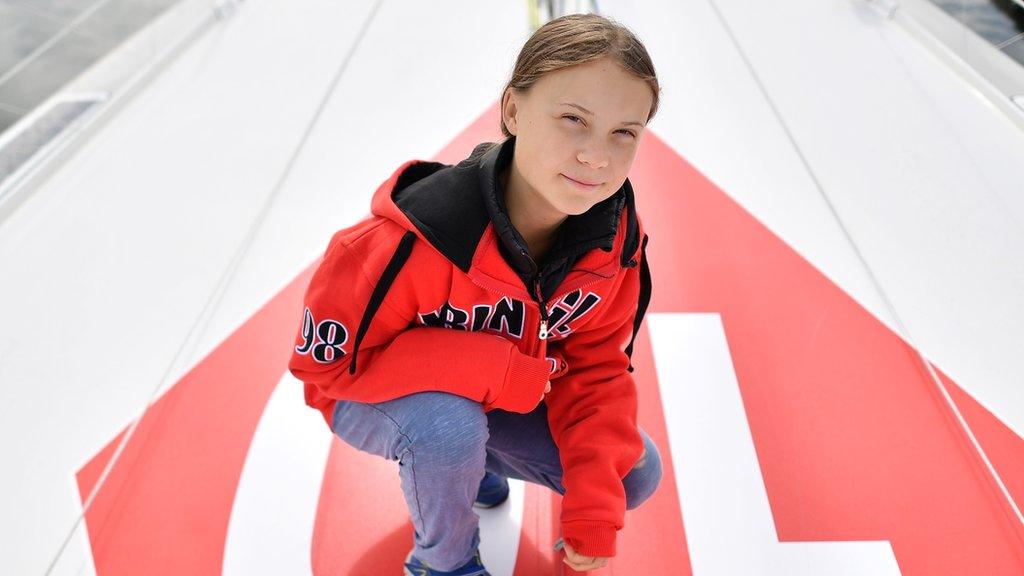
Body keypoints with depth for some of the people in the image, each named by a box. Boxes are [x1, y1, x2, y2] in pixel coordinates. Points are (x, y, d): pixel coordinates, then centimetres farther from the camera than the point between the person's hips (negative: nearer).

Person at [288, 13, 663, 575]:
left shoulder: (616, 239, -19)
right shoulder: (417, 238, -37)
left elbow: (596, 369, -11)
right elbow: (325, 359, -28)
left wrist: (594, 511, -20)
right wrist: (500, 371, -34)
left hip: (512, 395, 5)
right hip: (377, 396, -4)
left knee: (636, 475, 0)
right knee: (449, 425, -37)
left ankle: (473, 457, 21)